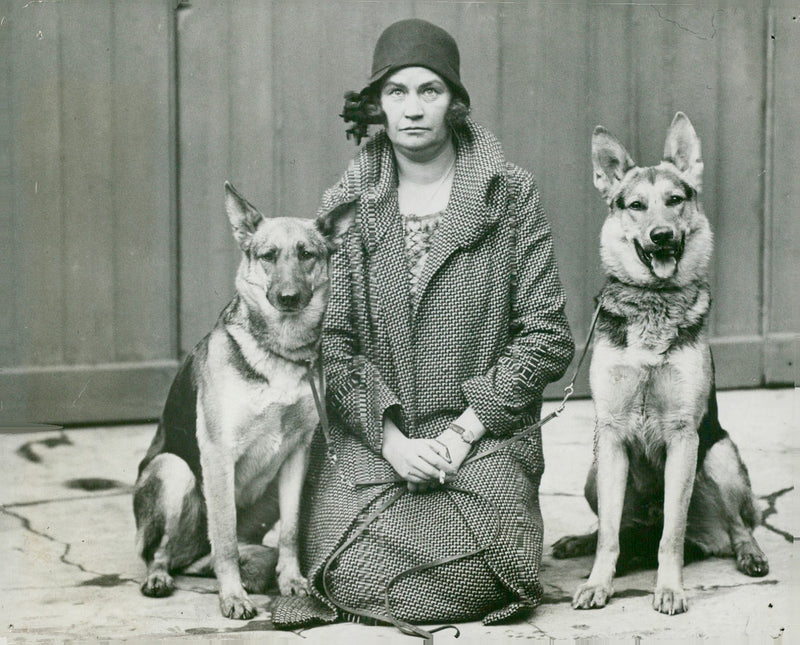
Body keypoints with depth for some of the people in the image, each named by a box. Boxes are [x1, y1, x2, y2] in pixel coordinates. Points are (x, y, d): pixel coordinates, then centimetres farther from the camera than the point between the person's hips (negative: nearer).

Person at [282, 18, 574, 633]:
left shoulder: (511, 195, 1)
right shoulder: (348, 206, 6)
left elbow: (546, 334, -1)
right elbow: (333, 338, 2)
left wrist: (467, 428, -11)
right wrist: (390, 437, -12)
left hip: (483, 433, -1)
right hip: (369, 435, 1)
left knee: (469, 577, -24)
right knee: (354, 576, -21)